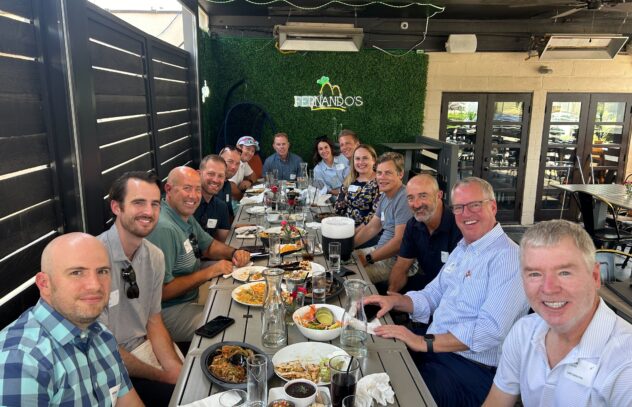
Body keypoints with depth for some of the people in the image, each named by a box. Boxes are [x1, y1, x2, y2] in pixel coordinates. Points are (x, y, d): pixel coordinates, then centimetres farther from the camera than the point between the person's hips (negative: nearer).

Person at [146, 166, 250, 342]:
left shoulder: (185, 215, 5)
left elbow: (209, 245, 19)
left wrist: (234, 253, -1)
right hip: (170, 312, -10)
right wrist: (209, 272, -21)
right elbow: (162, 290, -28)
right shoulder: (163, 228, -27)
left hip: (191, 299, 10)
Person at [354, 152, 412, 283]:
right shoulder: (384, 195, 10)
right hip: (380, 248, 9)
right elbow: (372, 227, 17)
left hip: (396, 260, -9)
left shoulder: (404, 199, -21)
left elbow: (400, 241, -25)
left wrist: (368, 259, -18)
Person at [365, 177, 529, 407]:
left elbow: (490, 331, -25)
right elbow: (432, 297, 20)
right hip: (433, 348, 8)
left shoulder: (508, 257, -16)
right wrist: (395, 301, 0)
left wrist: (425, 343, -27)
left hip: (473, 368, -8)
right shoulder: (461, 250, 14)